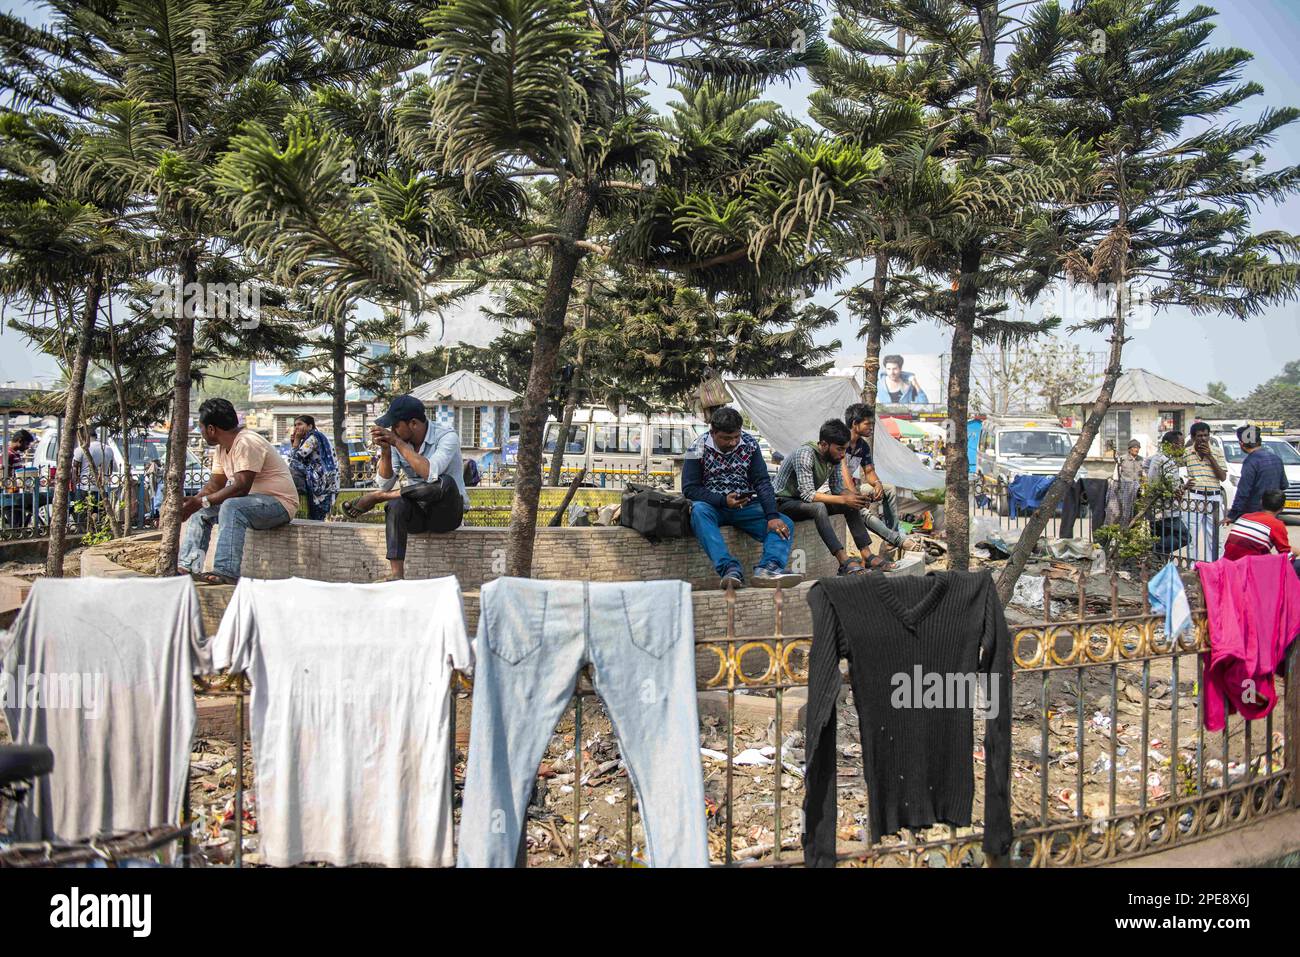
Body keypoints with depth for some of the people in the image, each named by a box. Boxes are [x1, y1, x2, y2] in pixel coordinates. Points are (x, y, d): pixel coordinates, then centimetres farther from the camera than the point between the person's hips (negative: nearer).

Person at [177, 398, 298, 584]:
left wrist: (201, 501, -26)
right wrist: (192, 501, -10)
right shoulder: (221, 448, 10)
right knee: (201, 511, 8)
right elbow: (215, 485, 9)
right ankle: (188, 565, 2)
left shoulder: (246, 443, -21)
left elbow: (241, 488, -27)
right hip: (254, 500, 10)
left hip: (279, 503, -10)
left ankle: (227, 573, -38)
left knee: (231, 506, -34)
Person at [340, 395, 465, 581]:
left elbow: (430, 474, -31)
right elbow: (386, 484, -4)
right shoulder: (398, 442, 2)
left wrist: (397, 443, -26)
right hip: (417, 514, 4)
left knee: (445, 483, -36)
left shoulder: (447, 436, -14)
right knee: (396, 504, -30)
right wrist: (385, 450, -18)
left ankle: (375, 497, -18)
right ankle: (397, 575, -36)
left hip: (446, 514, -4)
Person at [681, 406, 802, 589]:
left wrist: (772, 516, -19)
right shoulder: (698, 449, -8)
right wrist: (723, 501, -22)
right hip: (713, 507, -3)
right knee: (698, 510, -38)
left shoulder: (749, 444, 0)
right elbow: (689, 489, -10)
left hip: (746, 506, 3)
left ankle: (768, 567, -47)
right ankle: (730, 569, -50)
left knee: (784, 525, -19)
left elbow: (762, 482, -5)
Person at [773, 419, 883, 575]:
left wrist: (855, 497, -14)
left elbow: (837, 487, 7)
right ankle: (844, 562, -38)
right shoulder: (805, 454, -27)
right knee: (818, 507, -36)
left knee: (851, 505, -4)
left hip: (807, 502, 9)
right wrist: (843, 499, -34)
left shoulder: (833, 456, -2)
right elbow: (807, 494, -33)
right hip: (784, 503, -8)